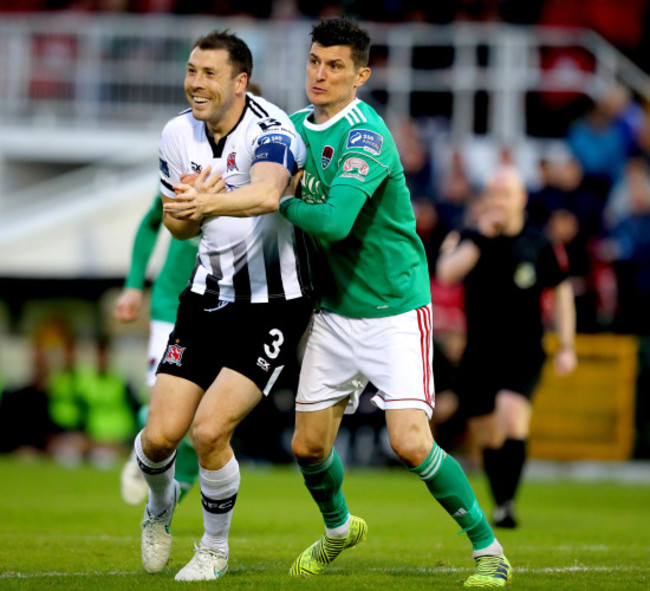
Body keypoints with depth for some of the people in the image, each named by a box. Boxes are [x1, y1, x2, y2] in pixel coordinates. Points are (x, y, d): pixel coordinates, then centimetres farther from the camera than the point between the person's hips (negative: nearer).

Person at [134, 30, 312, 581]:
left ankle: (214, 549, 10)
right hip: (208, 297, 5)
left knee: (209, 431, -17)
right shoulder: (179, 135, 1)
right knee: (160, 435, -3)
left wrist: (210, 203, -63)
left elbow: (267, 194, -43)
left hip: (273, 303, -5)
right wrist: (188, 213, -12)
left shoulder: (270, 132, -20)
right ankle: (160, 507, 33)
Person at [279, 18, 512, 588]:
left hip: (396, 310, -7)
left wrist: (284, 204, -13)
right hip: (334, 312, 7)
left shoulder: (366, 135, -20)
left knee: (412, 444, -16)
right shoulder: (298, 126, 5)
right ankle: (338, 528, 40)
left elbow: (333, 221, -30)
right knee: (309, 446, 9)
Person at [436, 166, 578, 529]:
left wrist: (567, 346, 6)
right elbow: (446, 273, -18)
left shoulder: (537, 244, 0)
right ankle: (500, 502, 25)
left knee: (513, 420, -24)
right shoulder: (472, 238, 0)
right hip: (479, 355, 2)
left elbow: (560, 290, 11)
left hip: (523, 355, -2)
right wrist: (481, 236, -21)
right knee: (487, 437, 8)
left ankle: (508, 504, -24)